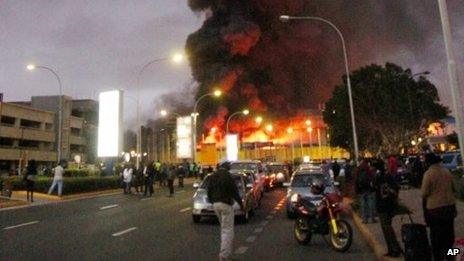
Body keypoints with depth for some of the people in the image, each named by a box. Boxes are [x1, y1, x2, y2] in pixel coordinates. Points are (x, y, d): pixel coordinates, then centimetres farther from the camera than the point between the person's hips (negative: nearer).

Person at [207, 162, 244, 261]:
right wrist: (240, 203, -1)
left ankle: (229, 246, 32)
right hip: (226, 204, -7)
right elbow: (234, 192, -12)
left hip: (215, 204, 7)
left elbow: (209, 191, 13)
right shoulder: (228, 176, -14)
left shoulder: (212, 176, 8)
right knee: (227, 229, -2)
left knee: (224, 227, 23)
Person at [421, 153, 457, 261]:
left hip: (435, 208, -6)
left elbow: (424, 193, -16)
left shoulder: (428, 174, -16)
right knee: (449, 233, 18)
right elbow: (453, 189, 13)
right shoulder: (447, 172, 2)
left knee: (436, 235, 7)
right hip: (450, 206, 6)